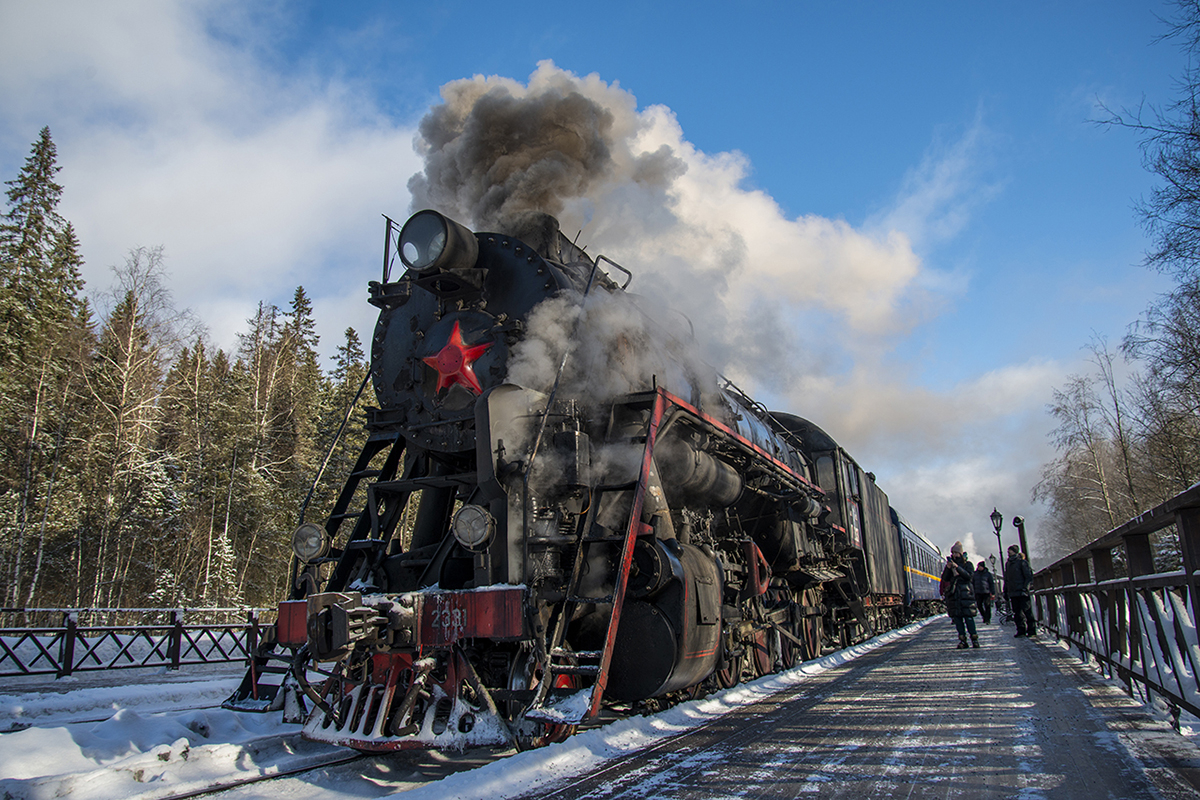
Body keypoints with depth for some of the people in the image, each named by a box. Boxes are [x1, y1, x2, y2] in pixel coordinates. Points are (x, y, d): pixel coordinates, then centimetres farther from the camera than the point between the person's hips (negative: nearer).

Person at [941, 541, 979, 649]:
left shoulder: (967, 564, 8)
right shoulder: (950, 564, 16)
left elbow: (968, 576, -9)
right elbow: (945, 578, 6)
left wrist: (957, 567, -18)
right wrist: (948, 567, -9)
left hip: (965, 594, -3)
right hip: (953, 594, 3)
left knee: (968, 616, -8)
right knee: (957, 617, -1)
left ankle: (974, 639, 0)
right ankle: (962, 640, 3)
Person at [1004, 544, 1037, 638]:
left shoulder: (1022, 562, -4)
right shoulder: (1007, 563, 16)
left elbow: (1029, 577, -7)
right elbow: (1006, 578, 21)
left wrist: (1025, 588, -15)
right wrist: (1005, 591, 15)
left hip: (1021, 592, -6)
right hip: (1012, 593, 7)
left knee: (1027, 611, -6)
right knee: (1017, 613, 7)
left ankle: (1032, 632, -3)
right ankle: (1021, 631, 12)